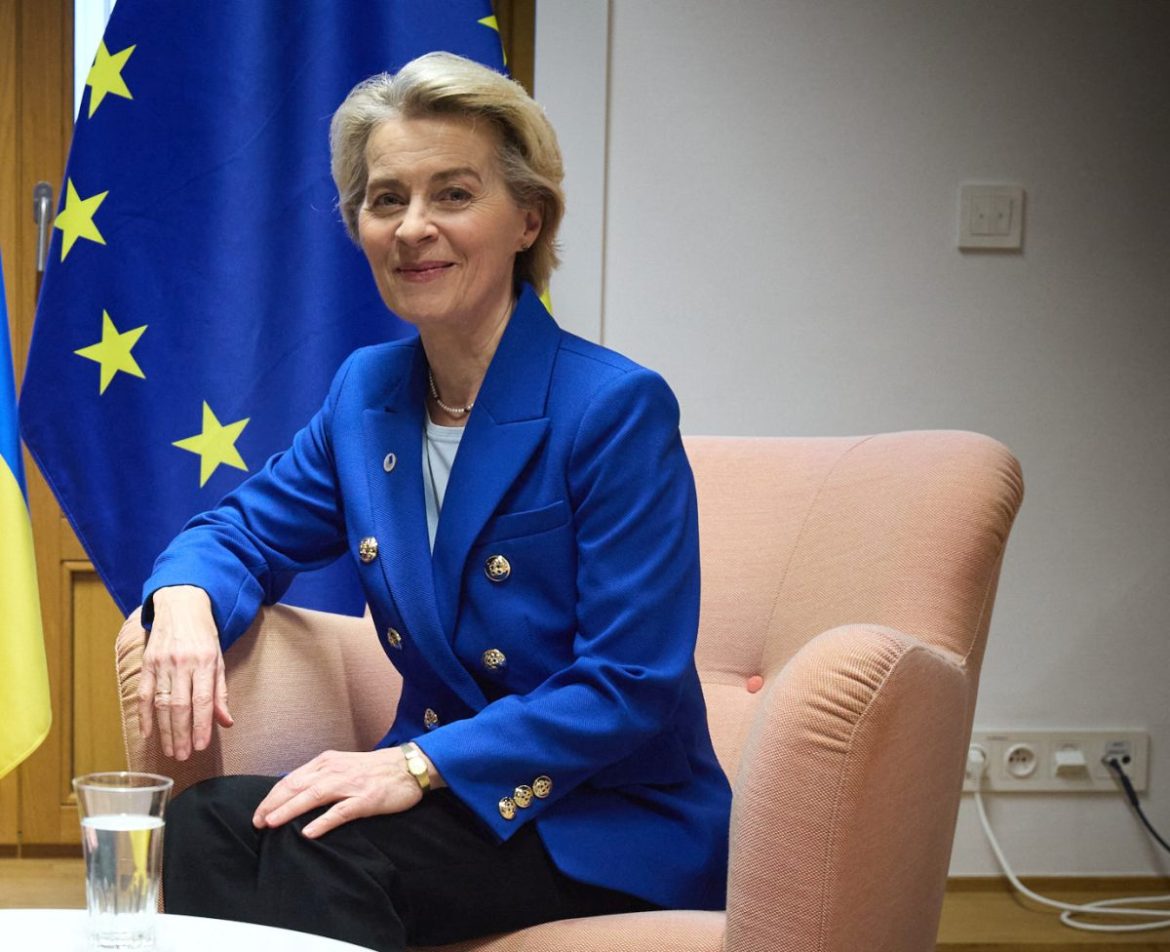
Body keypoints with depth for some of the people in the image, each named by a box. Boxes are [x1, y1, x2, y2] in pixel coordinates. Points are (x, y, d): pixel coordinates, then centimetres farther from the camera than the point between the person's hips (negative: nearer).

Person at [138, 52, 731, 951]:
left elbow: (633, 690, -18)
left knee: (314, 844, -31)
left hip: (615, 826, -6)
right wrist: (185, 600, -8)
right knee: (207, 821, -24)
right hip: (449, 797, 6)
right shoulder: (367, 391, 7)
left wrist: (418, 765, -25)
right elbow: (250, 528, 18)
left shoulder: (617, 408, -15)